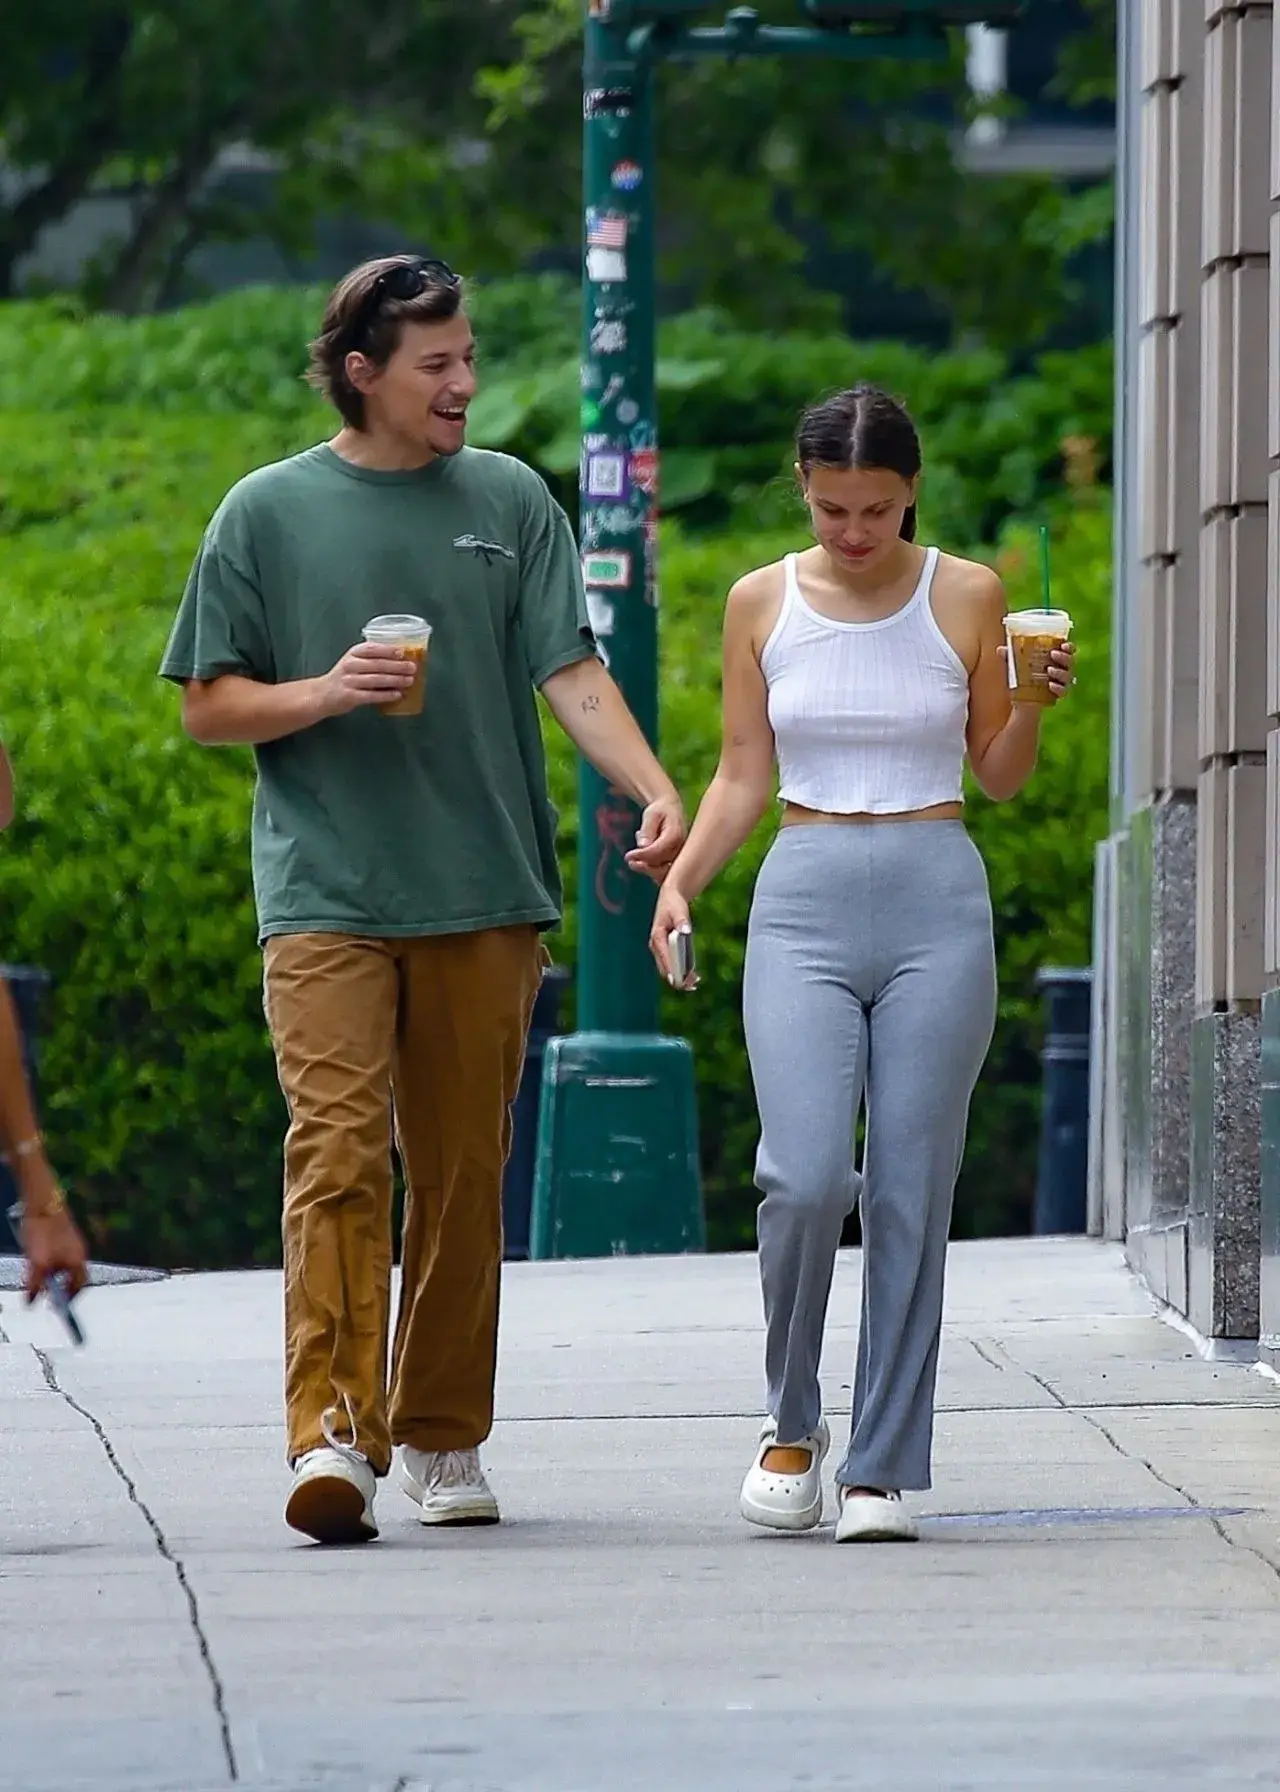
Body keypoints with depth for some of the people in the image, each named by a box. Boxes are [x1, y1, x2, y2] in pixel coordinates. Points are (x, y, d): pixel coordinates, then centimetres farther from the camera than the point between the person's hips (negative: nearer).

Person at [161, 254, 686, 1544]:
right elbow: (208, 709, 8)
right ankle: (329, 1434, -19)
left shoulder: (510, 502, 9)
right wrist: (323, 693, -11)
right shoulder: (269, 513, 5)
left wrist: (656, 793, -14)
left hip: (485, 894, 2)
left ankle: (442, 1439, 15)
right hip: (325, 893, -2)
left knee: (463, 1173, 6)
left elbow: (572, 675, 2)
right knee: (335, 1157, -14)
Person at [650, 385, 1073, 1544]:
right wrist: (680, 880, -6)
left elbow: (1000, 777, 10)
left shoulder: (966, 598, 4)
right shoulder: (762, 604, 7)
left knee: (911, 1193, -2)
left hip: (937, 905, 0)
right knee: (805, 1178, -16)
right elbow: (743, 778, 9)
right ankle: (793, 1424, 6)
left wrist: (1033, 702, -10)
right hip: (804, 906, 0)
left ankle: (881, 1470, 5)